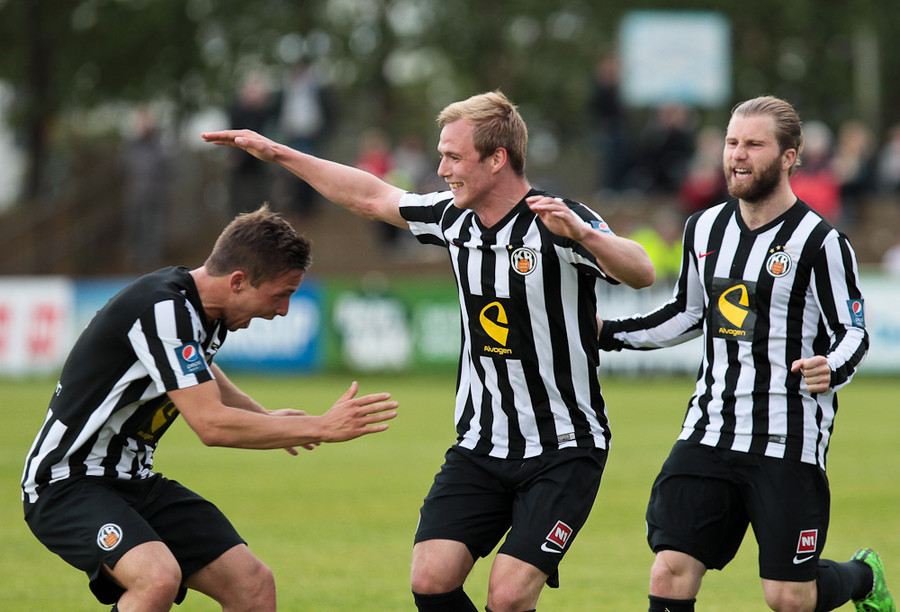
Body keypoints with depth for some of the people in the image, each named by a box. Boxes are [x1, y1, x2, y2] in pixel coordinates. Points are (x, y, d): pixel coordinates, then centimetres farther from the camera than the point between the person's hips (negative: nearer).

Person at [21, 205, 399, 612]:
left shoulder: (201, 310, 6)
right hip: (66, 484, -10)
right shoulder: (161, 307, -24)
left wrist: (264, 418, 36)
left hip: (135, 483, 10)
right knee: (158, 577, -35)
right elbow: (212, 425, -28)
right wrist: (322, 428, -22)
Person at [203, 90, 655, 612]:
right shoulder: (453, 218, 4)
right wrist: (277, 153, 22)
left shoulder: (558, 224, -15)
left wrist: (581, 232, -45)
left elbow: (642, 273, -28)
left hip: (563, 451, -6)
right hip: (479, 447, 6)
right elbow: (374, 197, 19)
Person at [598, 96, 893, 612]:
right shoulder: (705, 229, 10)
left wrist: (832, 370, -27)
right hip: (709, 433, 5)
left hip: (790, 443, -5)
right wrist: (609, 333, 18)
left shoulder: (820, 242, -9)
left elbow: (853, 332, -6)